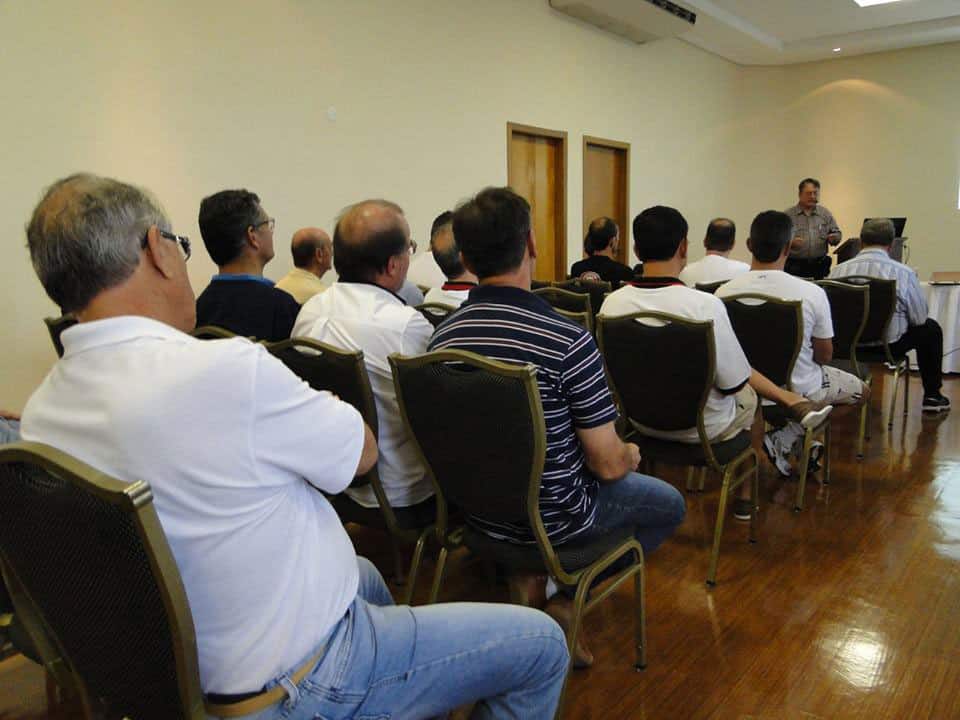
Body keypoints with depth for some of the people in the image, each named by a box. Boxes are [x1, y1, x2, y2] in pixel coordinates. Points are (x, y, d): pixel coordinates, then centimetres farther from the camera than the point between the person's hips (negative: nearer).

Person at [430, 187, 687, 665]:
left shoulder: (442, 336, -8)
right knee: (670, 505, 21)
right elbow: (608, 464, -19)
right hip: (551, 518, -6)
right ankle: (564, 597, 7)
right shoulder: (569, 340, -27)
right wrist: (631, 455, 6)